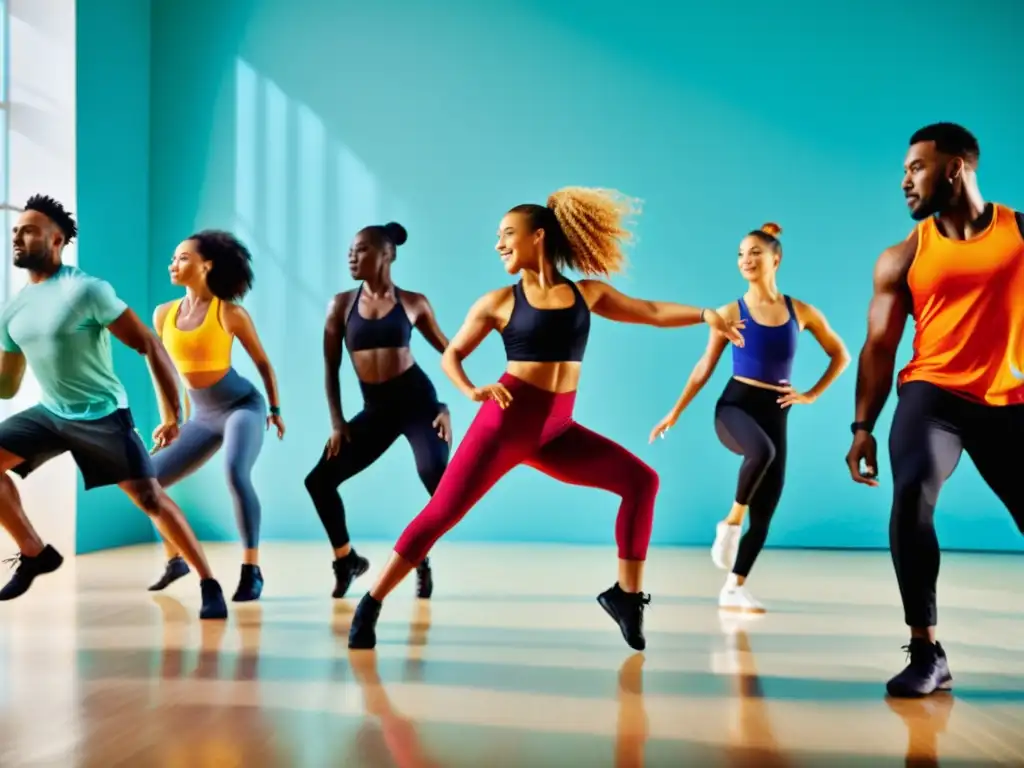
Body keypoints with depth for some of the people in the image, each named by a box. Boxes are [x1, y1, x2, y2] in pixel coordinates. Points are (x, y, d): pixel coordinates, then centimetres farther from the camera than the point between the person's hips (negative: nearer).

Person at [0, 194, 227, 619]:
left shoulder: (86, 290, -15)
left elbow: (150, 346, -15)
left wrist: (172, 415, -16)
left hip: (102, 414, -7)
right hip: (49, 413, 7)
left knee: (150, 497, -13)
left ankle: (209, 586, -3)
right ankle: (34, 553, 7)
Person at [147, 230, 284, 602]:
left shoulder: (230, 313, -13)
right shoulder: (163, 314, 0)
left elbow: (263, 362, -1)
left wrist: (276, 410, 4)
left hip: (243, 406, -6)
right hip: (202, 417, 6)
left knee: (236, 474, -32)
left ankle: (251, 570, -22)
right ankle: (175, 560, 22)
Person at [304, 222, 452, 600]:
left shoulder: (413, 303, -1)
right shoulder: (342, 304, 2)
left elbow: (449, 352, 6)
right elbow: (331, 367, 6)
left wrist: (447, 406, -4)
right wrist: (336, 422, 1)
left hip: (417, 399, -3)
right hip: (376, 409, 3)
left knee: (436, 477, -23)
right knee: (319, 480, -1)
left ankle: (421, 560, 4)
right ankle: (347, 558, 22)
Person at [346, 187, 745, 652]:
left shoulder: (588, 293, 9)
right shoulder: (499, 301, 2)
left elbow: (653, 312, 15)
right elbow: (451, 354, 7)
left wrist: (704, 314, 4)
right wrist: (471, 391, -12)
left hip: (556, 430, 3)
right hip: (505, 420, -3)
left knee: (641, 480, -6)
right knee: (443, 512, -9)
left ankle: (626, 594, 0)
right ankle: (371, 605, 1)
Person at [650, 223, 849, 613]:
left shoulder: (801, 312, 4)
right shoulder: (731, 313, 1)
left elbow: (840, 355, 15)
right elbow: (705, 367, 7)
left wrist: (812, 395, 5)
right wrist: (675, 412, 5)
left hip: (775, 414, 3)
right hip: (734, 405, -3)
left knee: (764, 514, 1)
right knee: (762, 450, -39)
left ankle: (734, 589, 14)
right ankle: (731, 523, -17)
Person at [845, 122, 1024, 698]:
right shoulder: (902, 258, 7)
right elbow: (880, 347, 6)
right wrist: (864, 427, -2)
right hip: (933, 395, 0)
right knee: (911, 501, -24)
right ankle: (927, 652, -15)